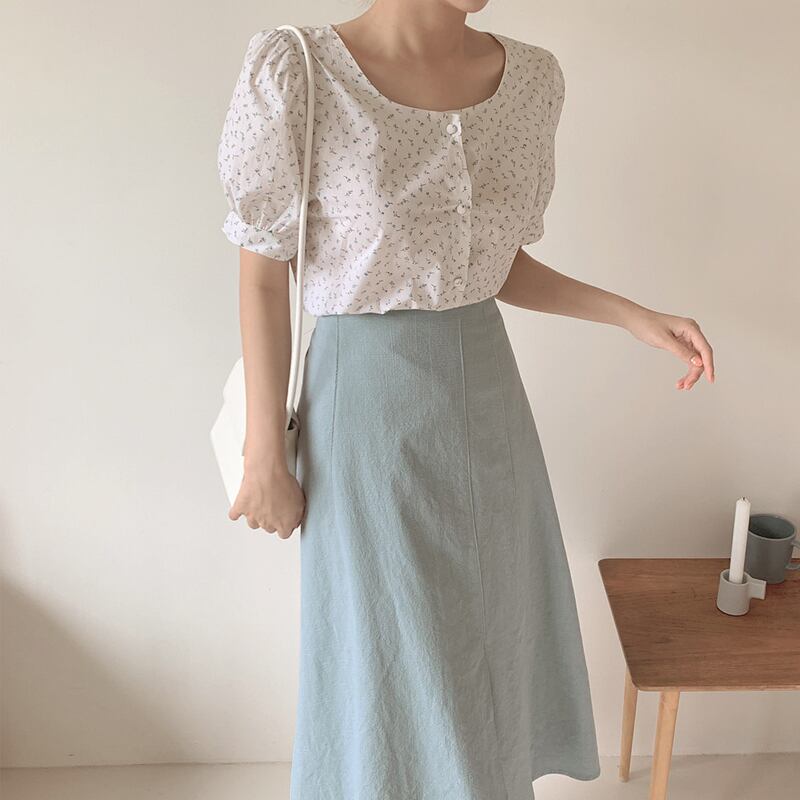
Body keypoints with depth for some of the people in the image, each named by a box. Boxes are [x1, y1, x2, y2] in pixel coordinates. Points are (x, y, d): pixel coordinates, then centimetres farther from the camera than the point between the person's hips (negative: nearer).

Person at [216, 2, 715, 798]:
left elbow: (496, 264, 9)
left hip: (487, 401, 6)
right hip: (368, 408, -5)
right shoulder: (294, 72, -14)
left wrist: (636, 317, 0)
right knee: (386, 671, 9)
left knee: (486, 649, 20)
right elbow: (262, 279, -9)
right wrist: (264, 458, -8)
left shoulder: (530, 77, 1)